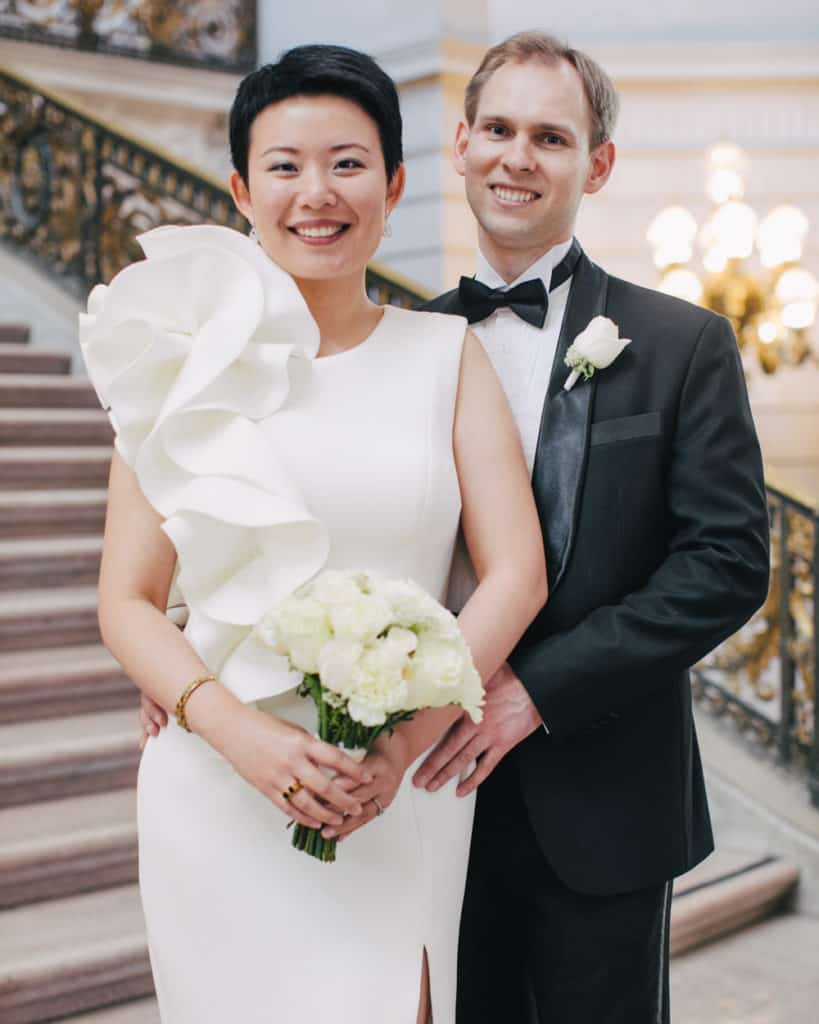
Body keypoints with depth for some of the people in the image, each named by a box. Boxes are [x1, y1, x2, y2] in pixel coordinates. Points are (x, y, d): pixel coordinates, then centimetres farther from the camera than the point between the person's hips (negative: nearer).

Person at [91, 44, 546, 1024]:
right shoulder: (187, 359, 0)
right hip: (219, 790, 0)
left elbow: (516, 573, -2)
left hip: (405, 798, 1)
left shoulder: (446, 353, 2)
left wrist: (406, 741, -15)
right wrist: (240, 734, -16)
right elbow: (126, 602, 0)